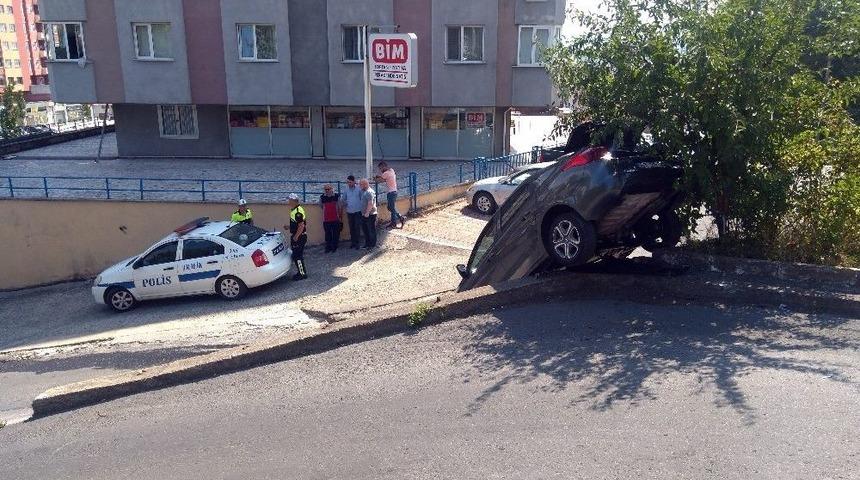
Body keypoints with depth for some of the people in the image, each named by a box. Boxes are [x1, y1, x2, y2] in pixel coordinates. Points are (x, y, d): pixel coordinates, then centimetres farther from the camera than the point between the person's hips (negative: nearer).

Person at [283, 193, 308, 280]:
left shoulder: (298, 211, -20)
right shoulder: (294, 210, 13)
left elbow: (301, 225, -25)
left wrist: (296, 237, -22)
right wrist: (288, 227, 13)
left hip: (299, 237, -10)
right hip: (296, 237, 10)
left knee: (297, 256, -5)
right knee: (298, 255, 16)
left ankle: (302, 274, 2)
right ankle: (301, 272, 26)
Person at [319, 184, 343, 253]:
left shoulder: (336, 196, -3)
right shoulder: (322, 197, 2)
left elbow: (339, 207, 4)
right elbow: (321, 206, 18)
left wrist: (340, 215, 5)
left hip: (335, 219, -1)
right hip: (326, 219, 1)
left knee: (335, 234, 4)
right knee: (327, 234, 6)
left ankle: (334, 247, 14)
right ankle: (328, 247, 13)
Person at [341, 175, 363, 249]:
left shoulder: (358, 189, -7)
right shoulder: (346, 190, 2)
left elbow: (362, 199, -1)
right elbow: (344, 199, 13)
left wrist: (362, 207, -6)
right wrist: (345, 204, -5)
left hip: (358, 211, -3)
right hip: (349, 211, 3)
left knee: (357, 227, -2)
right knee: (351, 228, 10)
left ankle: (358, 243, 5)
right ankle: (353, 242, 20)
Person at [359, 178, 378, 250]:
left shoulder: (369, 192, -18)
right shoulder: (364, 191, 13)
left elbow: (370, 204, -25)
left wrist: (367, 213, -25)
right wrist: (363, 213, 16)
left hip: (370, 215, -10)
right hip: (364, 214, 10)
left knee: (371, 230, 0)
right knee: (365, 229, 16)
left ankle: (372, 245, 8)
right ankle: (367, 243, 27)